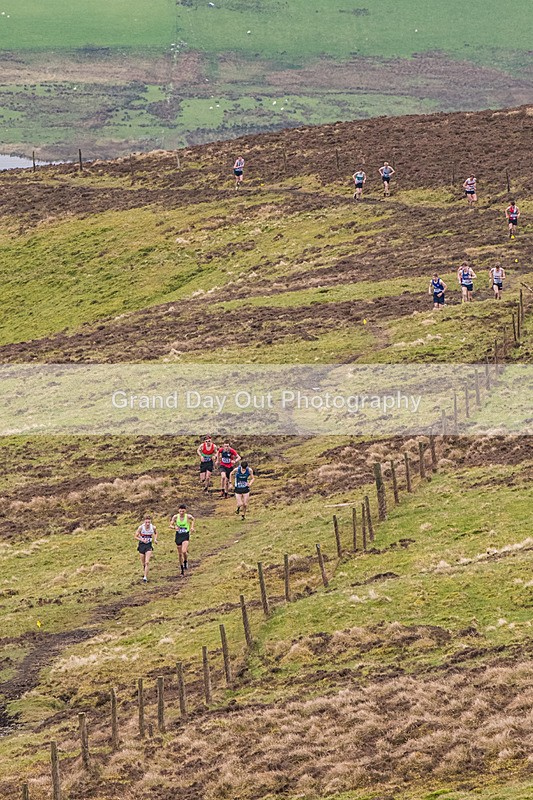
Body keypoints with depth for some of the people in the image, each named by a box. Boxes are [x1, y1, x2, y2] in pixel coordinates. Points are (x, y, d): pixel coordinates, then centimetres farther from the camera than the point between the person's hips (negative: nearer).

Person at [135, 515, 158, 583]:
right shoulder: (141, 527, -16)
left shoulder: (153, 527, -10)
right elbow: (136, 536, -7)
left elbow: (155, 533, 13)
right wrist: (142, 540, -22)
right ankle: (144, 574, 38)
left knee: (147, 562, -14)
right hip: (142, 545, 0)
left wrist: (155, 539, -4)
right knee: (143, 563, 11)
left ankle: (145, 577, -13)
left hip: (149, 545, 0)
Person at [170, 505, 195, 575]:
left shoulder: (188, 516, -8)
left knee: (184, 551, -21)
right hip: (178, 535, 2)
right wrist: (174, 527, -23)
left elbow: (193, 519, 14)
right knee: (180, 553, 8)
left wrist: (192, 527, 6)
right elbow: (171, 525, -2)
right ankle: (182, 568, 25)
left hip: (186, 536, -2)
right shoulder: (175, 517, -6)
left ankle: (186, 561, 11)